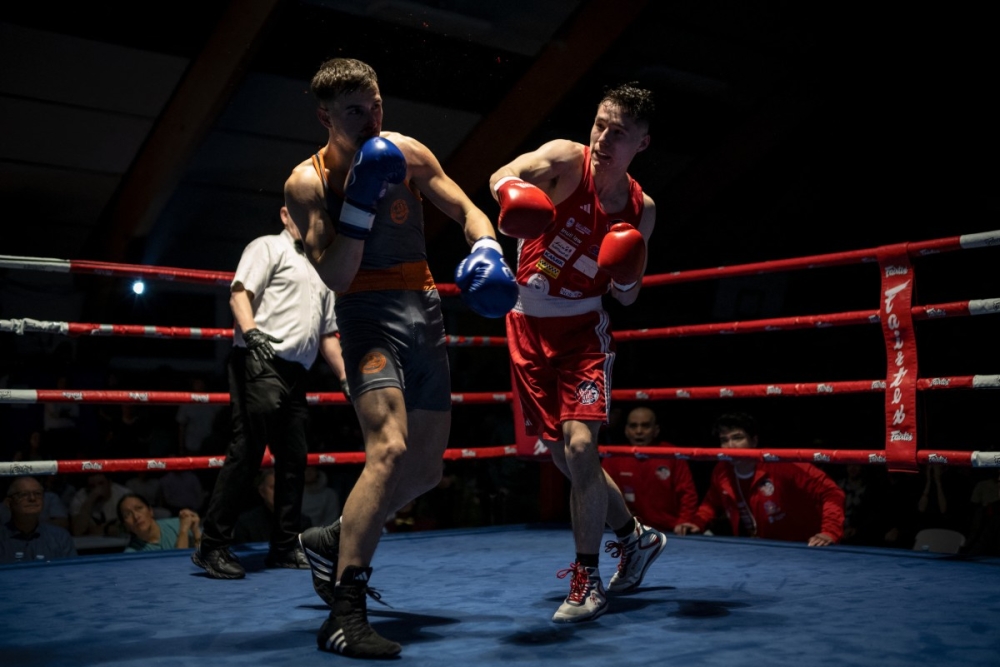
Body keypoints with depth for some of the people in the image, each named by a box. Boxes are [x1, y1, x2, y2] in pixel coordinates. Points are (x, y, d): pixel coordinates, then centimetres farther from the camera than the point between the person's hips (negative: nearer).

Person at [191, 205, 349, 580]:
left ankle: (285, 546, 16)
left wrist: (346, 378, 19)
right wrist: (252, 334, -25)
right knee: (247, 452, -12)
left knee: (294, 458, 7)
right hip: (261, 365, -8)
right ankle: (213, 547, -7)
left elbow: (328, 334, 27)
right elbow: (239, 294, -8)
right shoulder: (268, 247, 6)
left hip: (296, 374, 8)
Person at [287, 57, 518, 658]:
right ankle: (345, 615, -22)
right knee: (389, 451, -27)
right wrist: (361, 200, -24)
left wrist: (486, 248, -16)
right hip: (369, 314, -6)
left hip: (426, 314, 6)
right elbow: (336, 276, -14)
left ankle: (335, 540, 33)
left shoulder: (408, 154, 4)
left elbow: (467, 211, 6)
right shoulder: (309, 181, -7)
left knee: (427, 470, 10)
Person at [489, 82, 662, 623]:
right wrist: (511, 191, -58)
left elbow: (628, 296, 8)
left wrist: (626, 278, -15)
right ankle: (636, 536, 34)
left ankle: (588, 580, -2)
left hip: (582, 329, 0)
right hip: (528, 328, 1)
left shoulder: (640, 209, -3)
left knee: (580, 444, -19)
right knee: (563, 457, 9)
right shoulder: (565, 159, -11)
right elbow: (503, 176, -34)